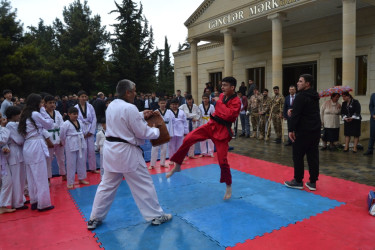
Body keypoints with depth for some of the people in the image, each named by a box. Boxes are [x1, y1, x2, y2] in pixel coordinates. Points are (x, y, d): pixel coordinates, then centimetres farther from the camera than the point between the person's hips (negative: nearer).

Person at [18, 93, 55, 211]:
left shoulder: (25, 115, 13)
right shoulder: (36, 114, -12)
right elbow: (49, 125, -2)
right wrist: (43, 111, -1)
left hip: (27, 147, 9)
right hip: (36, 146, -9)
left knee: (32, 177, 15)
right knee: (41, 177, -1)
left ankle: (34, 202, 24)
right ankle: (43, 203, 5)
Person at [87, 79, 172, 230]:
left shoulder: (111, 105, 7)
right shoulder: (130, 108, -19)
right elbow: (142, 132, -14)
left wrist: (142, 116, 10)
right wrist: (157, 131, 3)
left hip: (110, 149, 8)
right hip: (126, 152, -8)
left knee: (107, 185, 17)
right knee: (143, 184, 5)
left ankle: (94, 219, 26)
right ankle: (156, 216, 17)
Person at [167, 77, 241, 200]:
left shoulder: (236, 101, -13)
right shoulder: (222, 96, 7)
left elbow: (229, 115, -29)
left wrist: (219, 102, -19)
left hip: (222, 131, -6)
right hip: (211, 125, 6)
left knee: (222, 160, -2)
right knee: (188, 139, -9)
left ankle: (229, 187, 21)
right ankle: (177, 166, 7)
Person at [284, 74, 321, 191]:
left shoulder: (301, 96, -13)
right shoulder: (314, 96, 14)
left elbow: (295, 114, -18)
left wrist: (291, 130, -14)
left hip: (303, 131, -8)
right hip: (315, 131, 8)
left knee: (298, 156, 3)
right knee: (313, 156, 9)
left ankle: (298, 181, 10)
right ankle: (313, 182, 15)